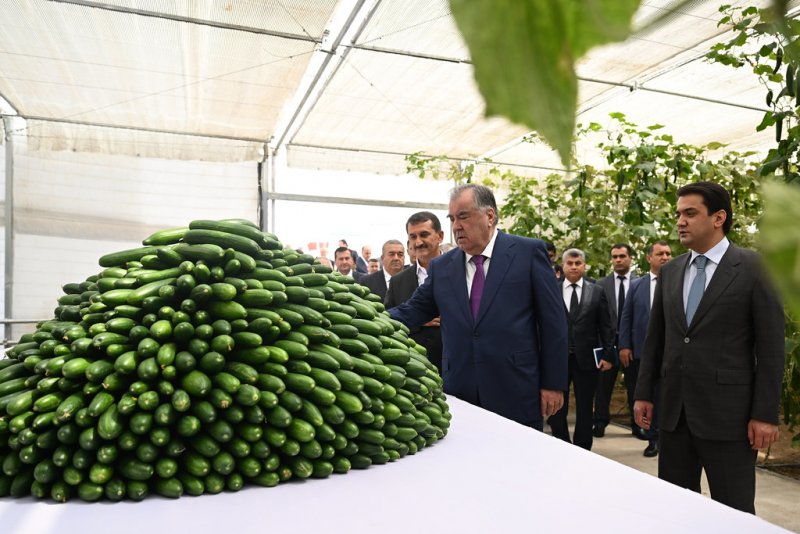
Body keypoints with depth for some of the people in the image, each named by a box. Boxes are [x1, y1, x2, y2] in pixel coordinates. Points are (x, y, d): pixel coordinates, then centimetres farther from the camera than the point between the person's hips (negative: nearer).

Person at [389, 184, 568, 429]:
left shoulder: (528, 252, -3)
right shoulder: (441, 267, 7)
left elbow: (553, 320, -2)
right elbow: (409, 314, 7)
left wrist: (554, 383, -4)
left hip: (516, 397, -3)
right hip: (460, 397, 3)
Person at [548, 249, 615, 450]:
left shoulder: (597, 291, 4)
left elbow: (606, 326, 4)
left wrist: (608, 355, -2)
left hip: (586, 358, 0)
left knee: (584, 409, 10)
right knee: (556, 408, 6)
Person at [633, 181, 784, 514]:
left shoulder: (755, 268, -5)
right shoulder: (669, 272, 9)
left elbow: (771, 346, -7)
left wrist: (765, 413, -9)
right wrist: (644, 393, 9)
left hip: (727, 411, -4)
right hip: (673, 409, 5)